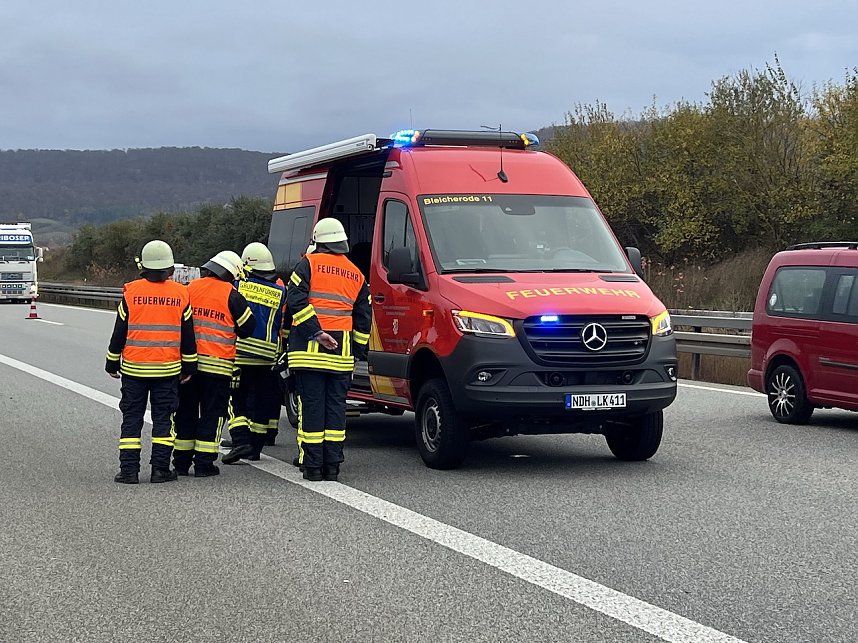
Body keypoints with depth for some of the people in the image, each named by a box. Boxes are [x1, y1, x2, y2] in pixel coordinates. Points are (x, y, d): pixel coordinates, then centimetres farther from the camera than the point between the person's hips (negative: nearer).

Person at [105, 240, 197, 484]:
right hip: (168, 369, 1)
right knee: (163, 418, 7)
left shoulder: (131, 292, -4)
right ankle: (160, 468, 4)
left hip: (134, 367, -1)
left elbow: (119, 332, 1)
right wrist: (189, 366, 14)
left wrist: (112, 363, 11)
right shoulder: (180, 294, 0)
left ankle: (129, 469, 3)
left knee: (132, 418, 6)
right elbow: (188, 335, 5)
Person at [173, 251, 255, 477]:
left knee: (186, 411, 13)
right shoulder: (231, 295, -5)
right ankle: (204, 463, 2)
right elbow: (248, 327, 5)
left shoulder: (190, 288, 6)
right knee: (212, 413, 4)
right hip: (217, 364, -4)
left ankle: (181, 461, 15)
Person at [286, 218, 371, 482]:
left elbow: (296, 301, -12)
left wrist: (316, 332, -15)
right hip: (342, 351, 3)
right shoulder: (356, 275, 15)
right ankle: (332, 465, 7)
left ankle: (313, 465, 0)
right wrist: (358, 351, 19)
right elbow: (364, 318, 17)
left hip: (309, 348, -3)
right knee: (336, 406, 8)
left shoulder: (309, 263, 1)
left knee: (312, 405, -1)